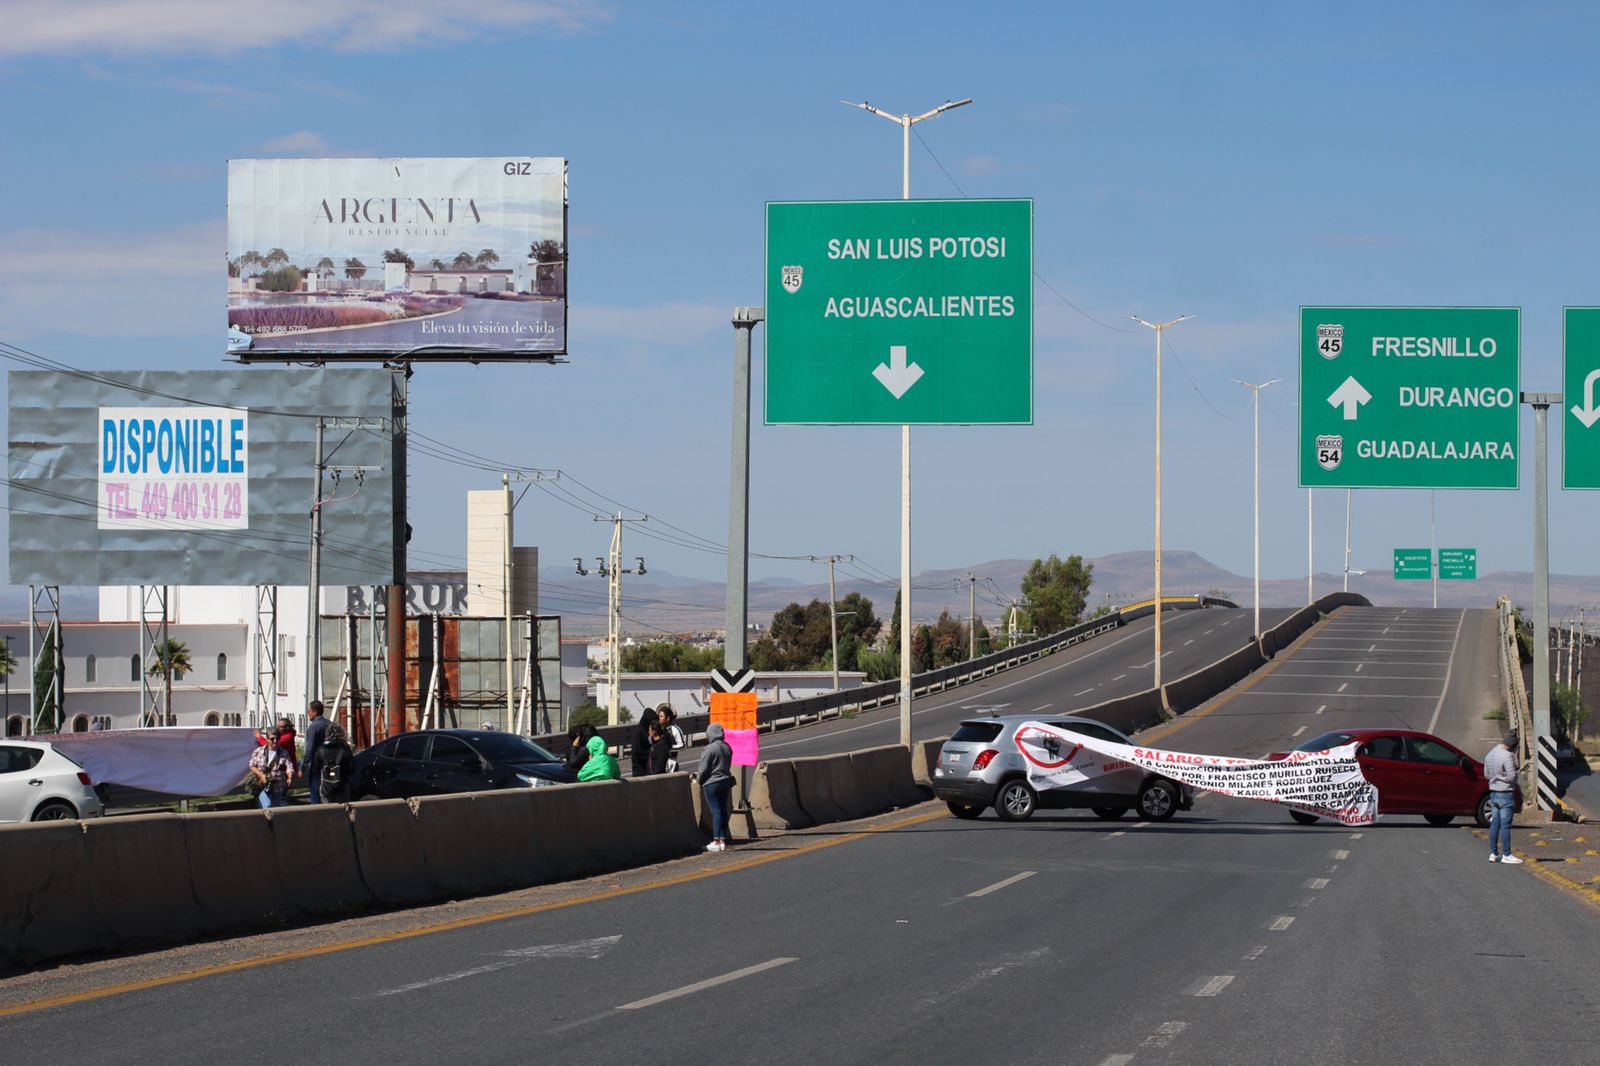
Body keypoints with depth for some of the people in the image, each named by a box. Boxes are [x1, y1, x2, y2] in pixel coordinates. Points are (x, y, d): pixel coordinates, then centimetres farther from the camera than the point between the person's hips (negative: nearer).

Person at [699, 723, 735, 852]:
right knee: (723, 811, 9)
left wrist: (701, 783, 1)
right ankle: (723, 840, 10)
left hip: (712, 783, -7)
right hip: (726, 782, 7)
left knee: (716, 811, -6)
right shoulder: (727, 747, 6)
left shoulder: (710, 748, -16)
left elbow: (704, 769, -12)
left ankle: (716, 841, -7)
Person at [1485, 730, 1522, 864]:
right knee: (1505, 825, -5)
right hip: (1505, 793, -8)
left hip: (1493, 792, 8)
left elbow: (1486, 774, 18)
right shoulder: (1507, 755, -17)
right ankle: (1506, 855, -3)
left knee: (1494, 824, 11)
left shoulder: (1489, 755, 10)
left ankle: (1493, 853, 14)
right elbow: (1512, 776, -19)